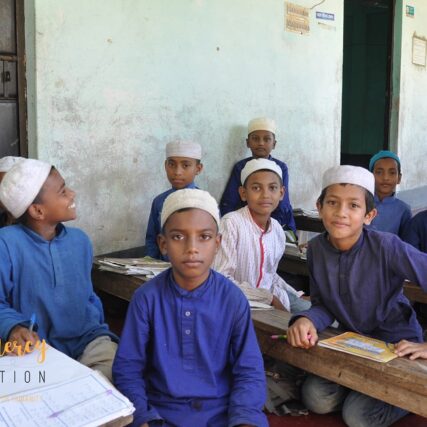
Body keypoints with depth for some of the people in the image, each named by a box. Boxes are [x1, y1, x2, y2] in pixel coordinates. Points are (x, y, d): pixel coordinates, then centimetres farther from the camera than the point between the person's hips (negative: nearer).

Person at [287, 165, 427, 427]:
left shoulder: (386, 247, -26)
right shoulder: (316, 249, -10)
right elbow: (324, 305, -5)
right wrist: (306, 321, -28)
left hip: (397, 345, -4)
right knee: (317, 399, -10)